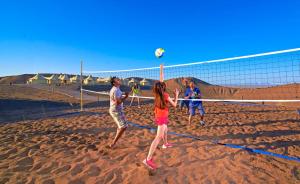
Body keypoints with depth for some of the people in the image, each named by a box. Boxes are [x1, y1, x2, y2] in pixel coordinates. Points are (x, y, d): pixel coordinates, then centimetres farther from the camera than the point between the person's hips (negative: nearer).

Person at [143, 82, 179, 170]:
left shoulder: (157, 95, 1)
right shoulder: (165, 95, -16)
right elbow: (174, 104, -7)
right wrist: (176, 95, 5)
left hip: (159, 117, 9)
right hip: (162, 118, -9)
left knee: (165, 131, 32)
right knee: (159, 137, -12)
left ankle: (165, 144, 58)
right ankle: (148, 159, -16)